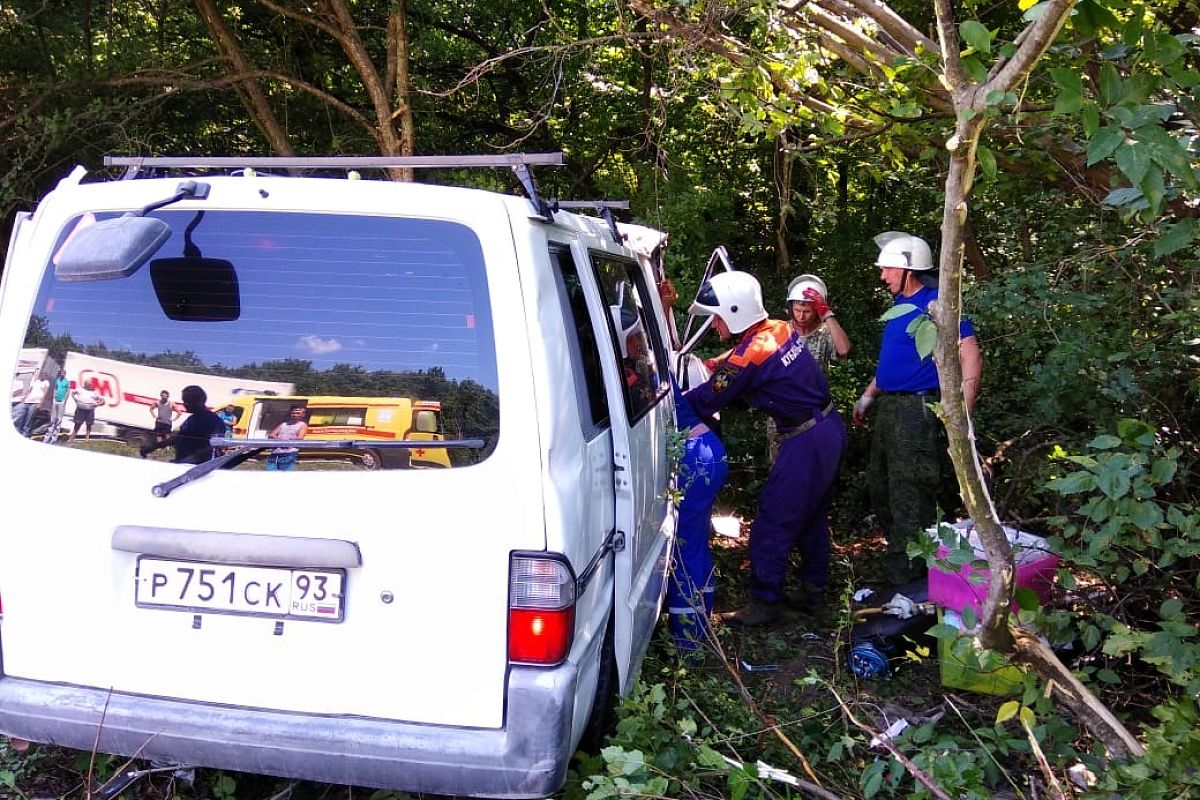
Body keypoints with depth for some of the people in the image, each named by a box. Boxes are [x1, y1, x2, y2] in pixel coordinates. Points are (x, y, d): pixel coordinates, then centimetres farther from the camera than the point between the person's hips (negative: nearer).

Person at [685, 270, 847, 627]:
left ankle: (765, 603, 10)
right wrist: (715, 366, 7)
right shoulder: (779, 329, 3)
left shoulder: (749, 356, -21)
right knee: (811, 516, 21)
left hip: (805, 443, -9)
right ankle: (813, 591, 34)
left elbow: (704, 402, -12)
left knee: (772, 523, 0)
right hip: (830, 428, 9)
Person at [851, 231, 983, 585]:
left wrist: (962, 414, -27)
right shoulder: (901, 304, 15)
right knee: (881, 491, 18)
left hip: (917, 412, -10)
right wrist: (869, 395, 26)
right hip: (888, 409, 10)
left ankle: (908, 577, 2)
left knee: (910, 502, -6)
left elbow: (971, 357, -19)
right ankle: (897, 558, 31)